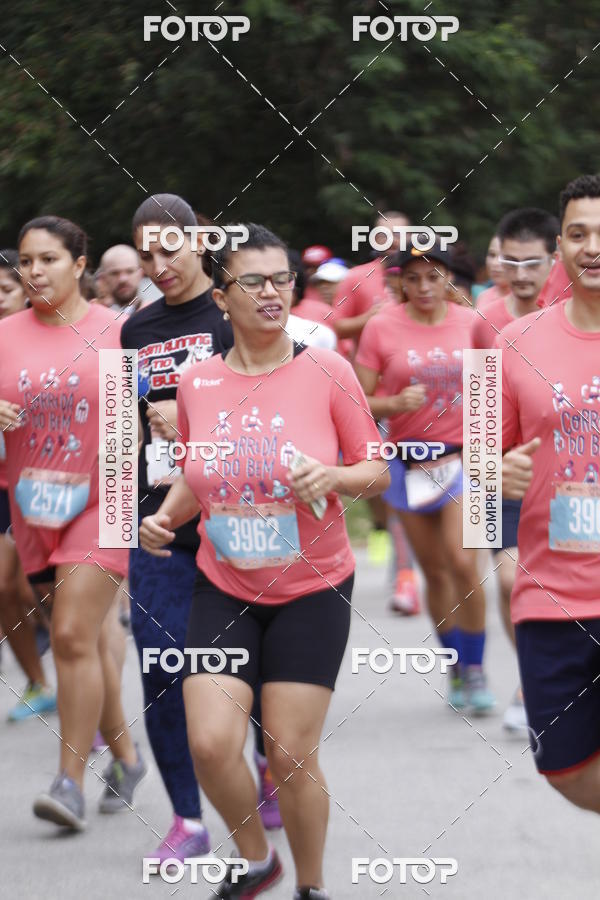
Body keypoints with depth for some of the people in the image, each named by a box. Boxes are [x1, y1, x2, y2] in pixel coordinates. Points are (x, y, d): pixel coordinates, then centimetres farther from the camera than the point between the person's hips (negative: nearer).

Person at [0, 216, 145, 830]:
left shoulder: (115, 332, -4)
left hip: (101, 503, -4)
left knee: (74, 635, -15)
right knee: (84, 641, 11)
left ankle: (70, 781, -13)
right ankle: (125, 757, 27)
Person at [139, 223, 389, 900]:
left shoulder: (327, 372, -8)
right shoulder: (196, 383, 0)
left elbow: (376, 471, -1)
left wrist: (335, 477, -22)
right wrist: (164, 516, -2)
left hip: (313, 590, -2)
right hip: (223, 589, 2)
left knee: (292, 755, -2)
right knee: (211, 744, -10)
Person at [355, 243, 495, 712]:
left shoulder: (472, 323, 0)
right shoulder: (381, 328, -5)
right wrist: (397, 403, -21)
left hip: (463, 456, 0)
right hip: (410, 460, 0)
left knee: (463, 561, -15)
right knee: (435, 570, 7)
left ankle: (476, 669, -1)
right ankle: (456, 670, 23)